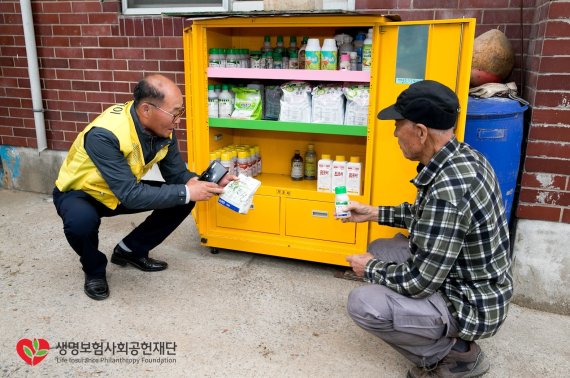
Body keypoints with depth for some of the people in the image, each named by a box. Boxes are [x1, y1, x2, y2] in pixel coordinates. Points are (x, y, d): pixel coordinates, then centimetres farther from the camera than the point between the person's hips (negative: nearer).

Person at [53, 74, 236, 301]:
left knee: (182, 202, -9)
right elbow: (130, 195, -39)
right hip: (79, 192, -5)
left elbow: (177, 174, -8)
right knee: (81, 222, -39)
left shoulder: (163, 129, -17)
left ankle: (131, 250, 10)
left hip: (123, 191, 6)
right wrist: (186, 192, -38)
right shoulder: (105, 134, -37)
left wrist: (213, 186, -25)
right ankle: (94, 270, -4)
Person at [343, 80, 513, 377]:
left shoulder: (448, 188, -34)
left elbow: (418, 282, -29)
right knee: (380, 250, 15)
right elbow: (430, 217, 15)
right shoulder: (461, 156, -3)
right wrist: (375, 213, 12)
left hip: (471, 303, -9)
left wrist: (370, 269, -10)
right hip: (463, 278, 10)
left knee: (362, 304, -19)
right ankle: (444, 338, 16)